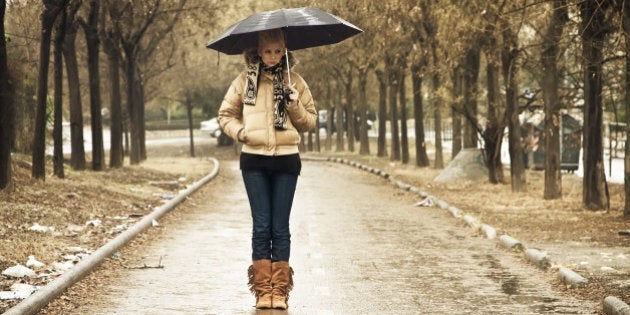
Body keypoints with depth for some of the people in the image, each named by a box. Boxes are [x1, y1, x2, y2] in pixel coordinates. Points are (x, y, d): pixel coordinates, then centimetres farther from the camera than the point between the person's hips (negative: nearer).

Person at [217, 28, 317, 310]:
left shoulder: (295, 82, 7)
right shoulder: (245, 80, 6)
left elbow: (311, 121, 9)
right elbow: (226, 114, 14)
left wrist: (295, 105, -9)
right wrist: (239, 131, -4)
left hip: (286, 160, 0)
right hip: (254, 160, 0)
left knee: (280, 226, 3)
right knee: (261, 225, 1)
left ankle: (280, 290, 8)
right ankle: (263, 289, 6)